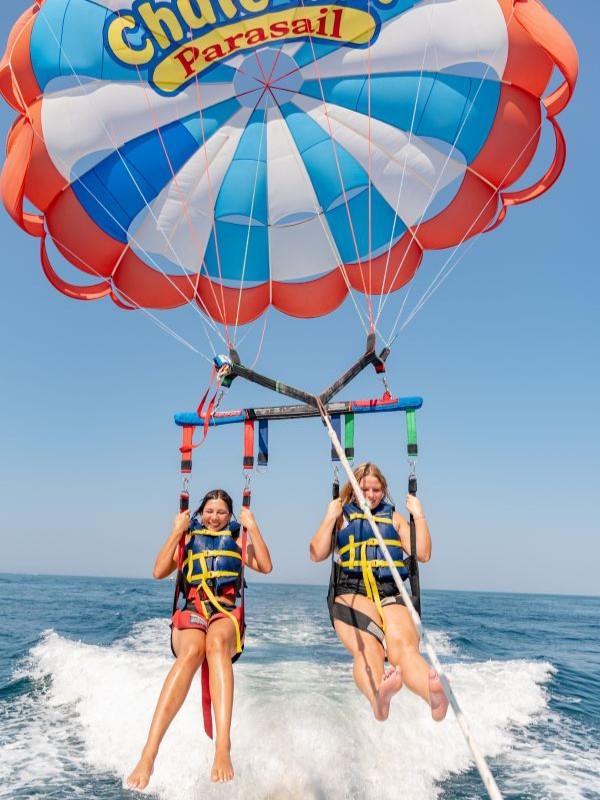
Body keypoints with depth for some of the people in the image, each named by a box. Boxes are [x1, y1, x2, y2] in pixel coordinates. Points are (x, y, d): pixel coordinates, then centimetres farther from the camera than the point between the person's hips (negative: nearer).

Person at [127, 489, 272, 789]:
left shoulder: (238, 542, 23)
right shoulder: (187, 540, 22)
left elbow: (266, 566, 4)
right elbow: (159, 572, 5)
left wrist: (252, 527, 1)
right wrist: (176, 531, 1)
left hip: (227, 616, 0)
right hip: (191, 614, 0)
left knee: (216, 642, -39)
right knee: (192, 651, -38)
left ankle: (223, 747, -52)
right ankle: (149, 754, -46)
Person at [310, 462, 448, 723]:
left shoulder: (394, 517, 26)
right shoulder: (341, 516, 20)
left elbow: (423, 554, 16)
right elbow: (317, 555, 8)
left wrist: (419, 515, 13)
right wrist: (330, 517, 5)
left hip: (391, 594, 1)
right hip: (351, 593, -1)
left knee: (404, 647, -33)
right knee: (368, 648, -35)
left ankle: (435, 696, -62)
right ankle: (377, 696, -65)